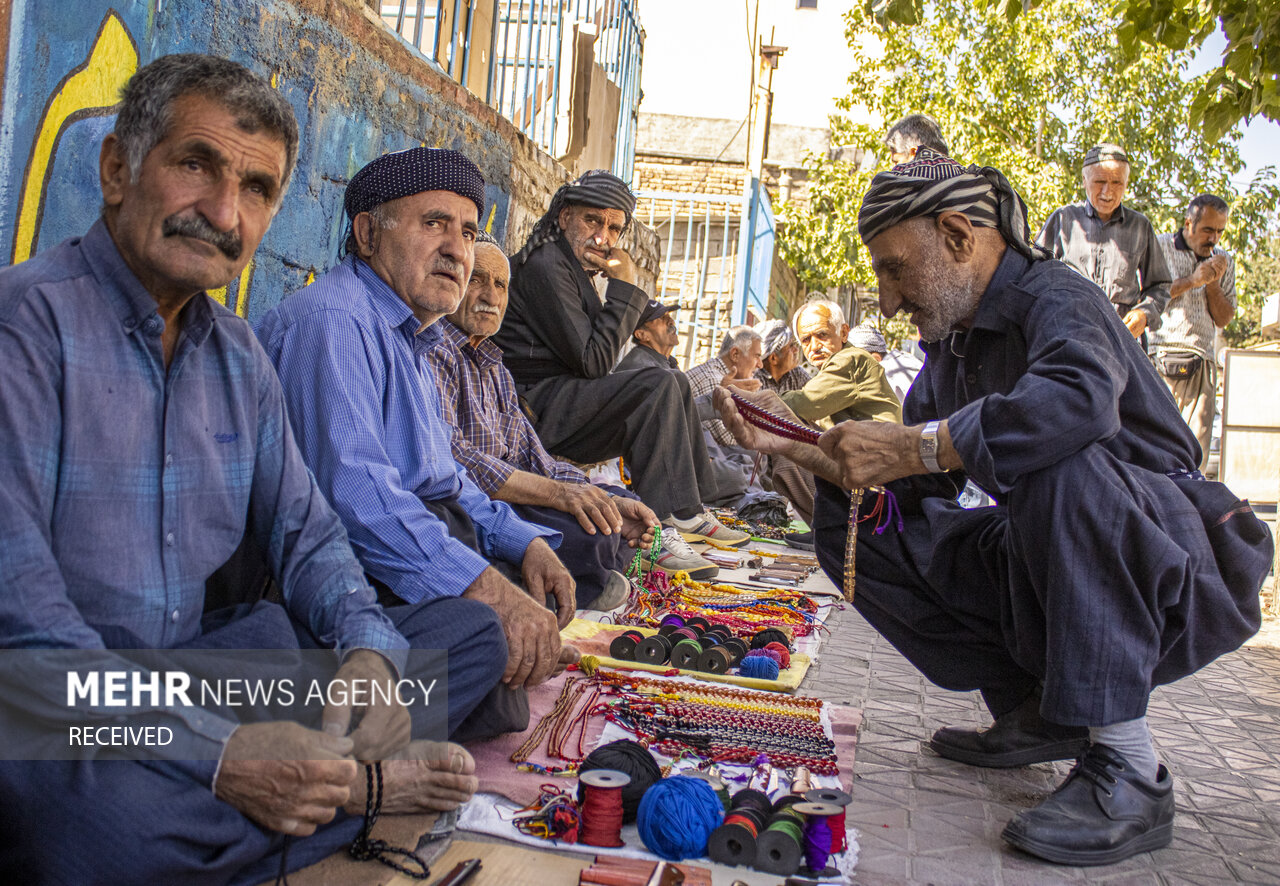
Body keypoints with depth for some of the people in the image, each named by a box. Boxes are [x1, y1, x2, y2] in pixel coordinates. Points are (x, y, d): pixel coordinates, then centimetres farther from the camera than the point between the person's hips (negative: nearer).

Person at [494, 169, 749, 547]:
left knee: (675, 384, 11)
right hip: (537, 404, -11)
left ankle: (692, 509, 6)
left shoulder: (573, 266, 19)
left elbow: (593, 359, 15)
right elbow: (593, 362, -18)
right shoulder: (545, 265, -14)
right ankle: (668, 515, -19)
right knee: (658, 384, -21)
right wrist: (624, 287, -13)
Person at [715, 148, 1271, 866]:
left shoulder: (1057, 298, -16)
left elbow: (1081, 397, -42)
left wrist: (914, 446, -39)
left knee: (1060, 462, -37)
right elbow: (907, 491, 8)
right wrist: (795, 446, -1)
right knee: (851, 526, 0)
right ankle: (1033, 711, 2)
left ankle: (1126, 767, -27)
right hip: (1040, 586, 8)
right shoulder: (951, 343, 9)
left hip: (1174, 578, -8)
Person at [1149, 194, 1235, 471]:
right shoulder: (1159, 248, 3)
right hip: (1162, 357, -5)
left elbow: (1224, 319, 13)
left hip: (1203, 363, 5)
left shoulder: (1223, 261, 19)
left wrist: (1213, 283, -1)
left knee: (1197, 453, -2)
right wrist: (1191, 280, -11)